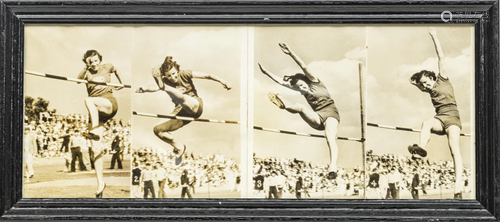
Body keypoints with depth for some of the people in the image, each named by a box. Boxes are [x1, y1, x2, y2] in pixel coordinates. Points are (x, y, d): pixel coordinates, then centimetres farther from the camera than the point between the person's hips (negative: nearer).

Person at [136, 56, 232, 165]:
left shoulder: (184, 74, -5)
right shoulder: (164, 81, -2)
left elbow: (207, 76, -6)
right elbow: (156, 87, -25)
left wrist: (222, 81, -17)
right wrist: (144, 89, -47)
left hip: (195, 106, -5)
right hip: (181, 112, 5)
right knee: (158, 130, -5)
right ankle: (179, 147, 10)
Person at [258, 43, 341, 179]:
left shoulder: (315, 83, 7)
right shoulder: (303, 91, 18)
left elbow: (304, 67, -7)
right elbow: (281, 82, 17)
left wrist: (291, 53, -15)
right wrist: (266, 72, 14)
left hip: (330, 113, -4)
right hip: (317, 118, 4)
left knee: (330, 137, -32)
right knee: (300, 107, -22)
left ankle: (333, 166, -50)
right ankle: (283, 104, -55)